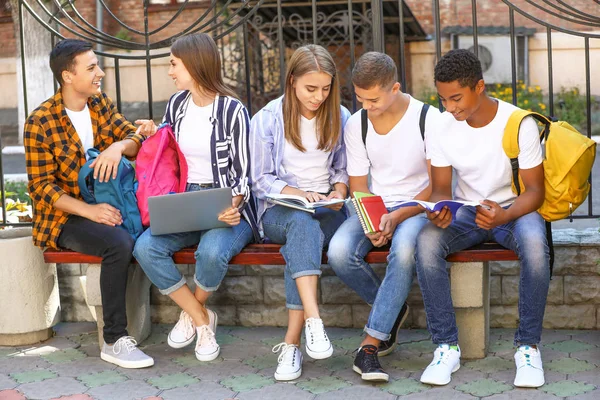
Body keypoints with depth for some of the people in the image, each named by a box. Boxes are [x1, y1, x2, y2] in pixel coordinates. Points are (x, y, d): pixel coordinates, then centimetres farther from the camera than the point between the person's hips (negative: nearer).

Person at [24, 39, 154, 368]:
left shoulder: (101, 104, 8)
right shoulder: (40, 123, -9)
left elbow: (138, 138, 0)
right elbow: (42, 188, -12)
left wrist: (119, 146, -24)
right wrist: (88, 210, -26)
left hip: (105, 207, 6)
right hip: (65, 218, -6)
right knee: (119, 242, -32)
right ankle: (114, 341, -23)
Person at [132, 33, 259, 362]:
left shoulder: (232, 111, -6)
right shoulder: (176, 105, 11)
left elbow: (243, 174, -5)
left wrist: (232, 206, -24)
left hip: (228, 210, -5)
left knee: (212, 252, -36)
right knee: (145, 247, -23)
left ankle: (192, 311, 0)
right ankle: (202, 319, -6)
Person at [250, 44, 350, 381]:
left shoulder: (340, 118, 10)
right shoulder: (267, 120, 2)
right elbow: (261, 181, 1)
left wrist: (339, 192, -6)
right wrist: (297, 194, -15)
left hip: (327, 208, 1)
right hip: (279, 210, -1)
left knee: (302, 239, -35)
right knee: (302, 223, -39)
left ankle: (292, 343, -34)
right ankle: (314, 320, -50)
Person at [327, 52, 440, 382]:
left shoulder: (428, 119, -9)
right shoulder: (356, 125, 2)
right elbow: (358, 185, 5)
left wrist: (397, 217, -21)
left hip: (417, 207, -4)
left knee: (403, 249, -39)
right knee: (339, 252, -28)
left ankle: (370, 344, -29)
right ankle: (393, 309, 1)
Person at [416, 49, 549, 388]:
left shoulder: (519, 124, -14)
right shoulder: (443, 127, -5)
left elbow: (535, 190, -12)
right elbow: (441, 188, 1)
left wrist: (505, 215, -33)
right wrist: (439, 211, -25)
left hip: (515, 210, -2)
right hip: (466, 211, 3)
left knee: (534, 243, -38)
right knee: (427, 241, -31)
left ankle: (529, 346, -21)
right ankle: (447, 347, -20)